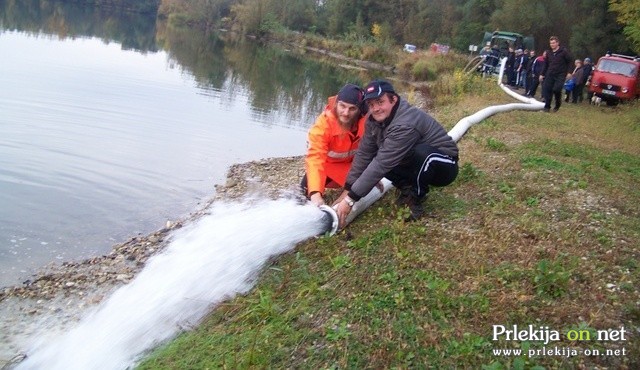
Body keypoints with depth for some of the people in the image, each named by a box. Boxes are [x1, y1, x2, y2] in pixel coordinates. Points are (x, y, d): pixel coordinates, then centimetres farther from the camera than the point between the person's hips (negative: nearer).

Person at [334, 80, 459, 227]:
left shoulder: (405, 125, -33)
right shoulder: (375, 119, -9)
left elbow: (382, 165, -36)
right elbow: (364, 154, -8)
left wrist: (350, 199, -33)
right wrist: (347, 191, -14)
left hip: (444, 167, -7)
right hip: (414, 163, 7)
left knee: (422, 152, -39)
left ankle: (415, 197, -13)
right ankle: (407, 188, 5)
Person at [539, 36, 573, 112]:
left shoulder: (564, 51, -3)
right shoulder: (548, 52, 11)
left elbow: (570, 61, 0)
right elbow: (546, 65, 19)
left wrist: (569, 72, -9)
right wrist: (542, 74, 15)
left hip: (560, 75, -5)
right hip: (550, 74, 5)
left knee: (556, 89, -17)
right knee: (547, 89, -4)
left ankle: (557, 105, 7)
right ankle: (547, 106, 6)